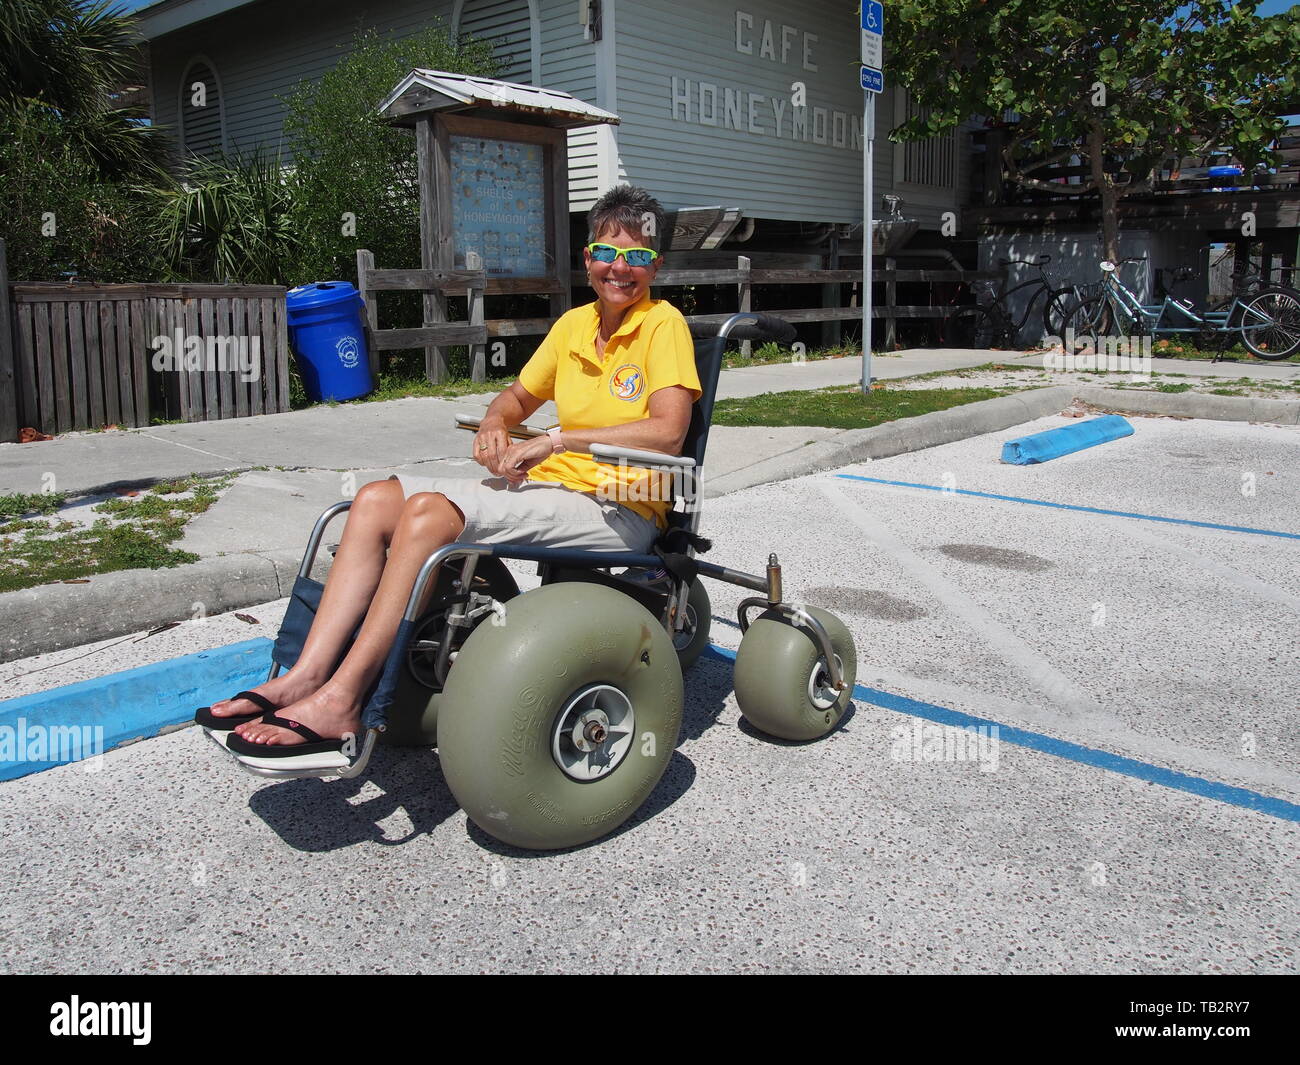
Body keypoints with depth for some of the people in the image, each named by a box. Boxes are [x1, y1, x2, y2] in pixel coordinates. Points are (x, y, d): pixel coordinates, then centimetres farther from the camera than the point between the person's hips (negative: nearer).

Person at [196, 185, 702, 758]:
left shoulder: (662, 324, -5)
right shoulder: (574, 324, 16)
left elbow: (668, 431, -21)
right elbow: (519, 395, 28)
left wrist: (557, 440, -20)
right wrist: (494, 422, 3)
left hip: (619, 508, -8)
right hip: (550, 485, 8)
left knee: (428, 512, -28)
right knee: (377, 499, -8)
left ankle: (340, 701, -24)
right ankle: (307, 676, -15)